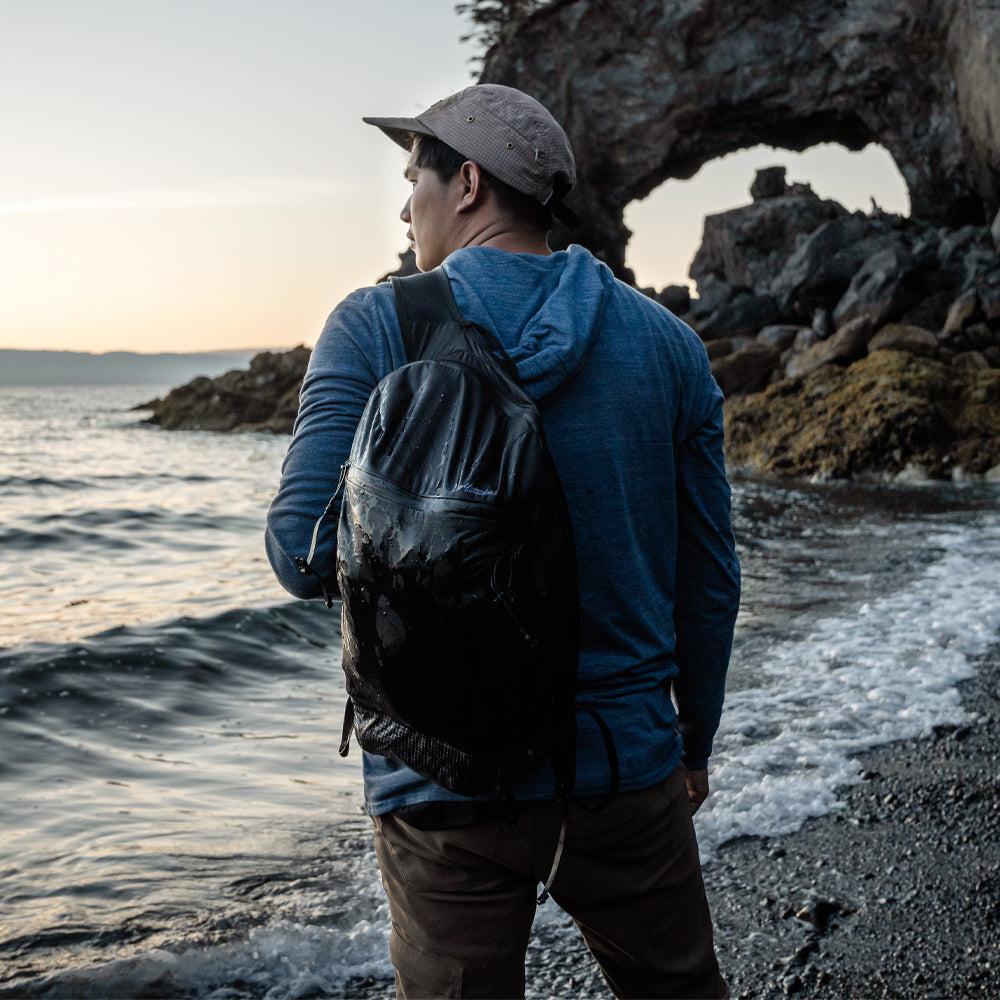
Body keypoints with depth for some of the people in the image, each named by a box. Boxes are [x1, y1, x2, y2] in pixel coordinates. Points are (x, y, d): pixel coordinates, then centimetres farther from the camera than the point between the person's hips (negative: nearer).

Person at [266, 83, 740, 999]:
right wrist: (695, 742, 17)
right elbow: (708, 576, 4)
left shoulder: (375, 329, -8)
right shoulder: (668, 344, 1)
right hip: (623, 759, 3)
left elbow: (305, 555, -15)